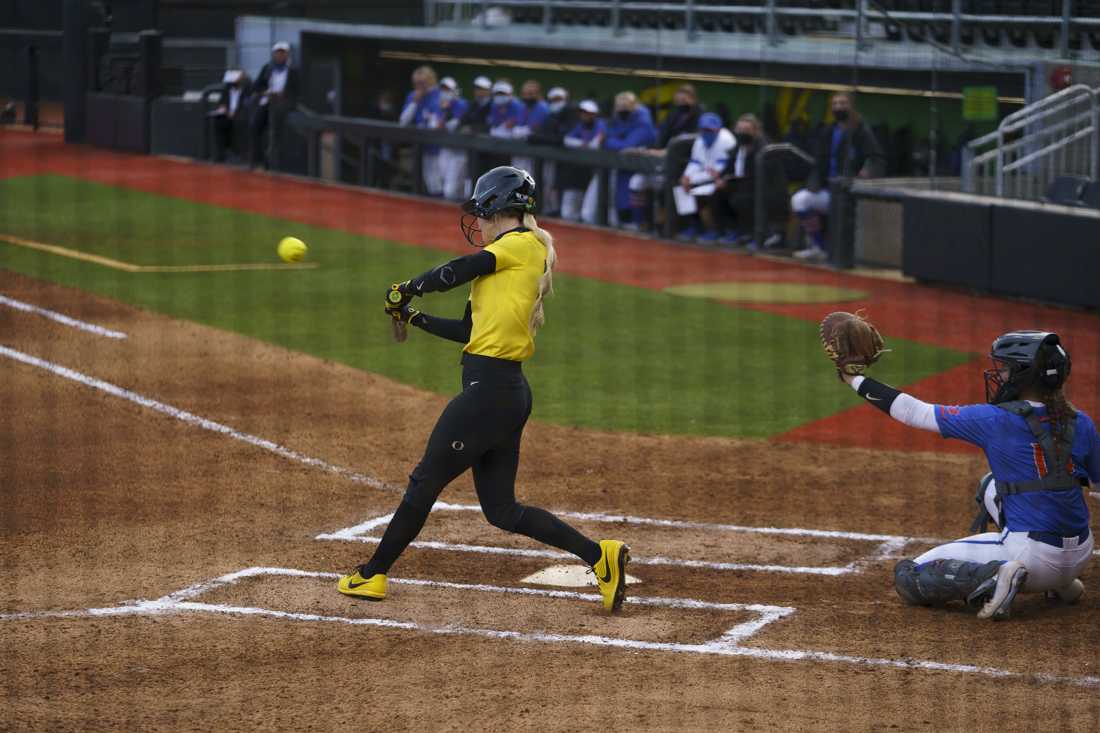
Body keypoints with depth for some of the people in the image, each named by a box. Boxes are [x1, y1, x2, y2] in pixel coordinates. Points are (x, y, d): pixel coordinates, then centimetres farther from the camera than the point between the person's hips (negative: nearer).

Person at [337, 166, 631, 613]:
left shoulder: (523, 243, -6)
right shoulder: (526, 255, 21)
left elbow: (454, 272, -15)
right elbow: (468, 331, 22)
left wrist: (409, 288, 2)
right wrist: (412, 317, 24)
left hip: (489, 389, -9)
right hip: (510, 392, 9)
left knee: (425, 482, 2)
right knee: (502, 510, 10)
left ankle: (372, 575, 12)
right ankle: (599, 556, 5)